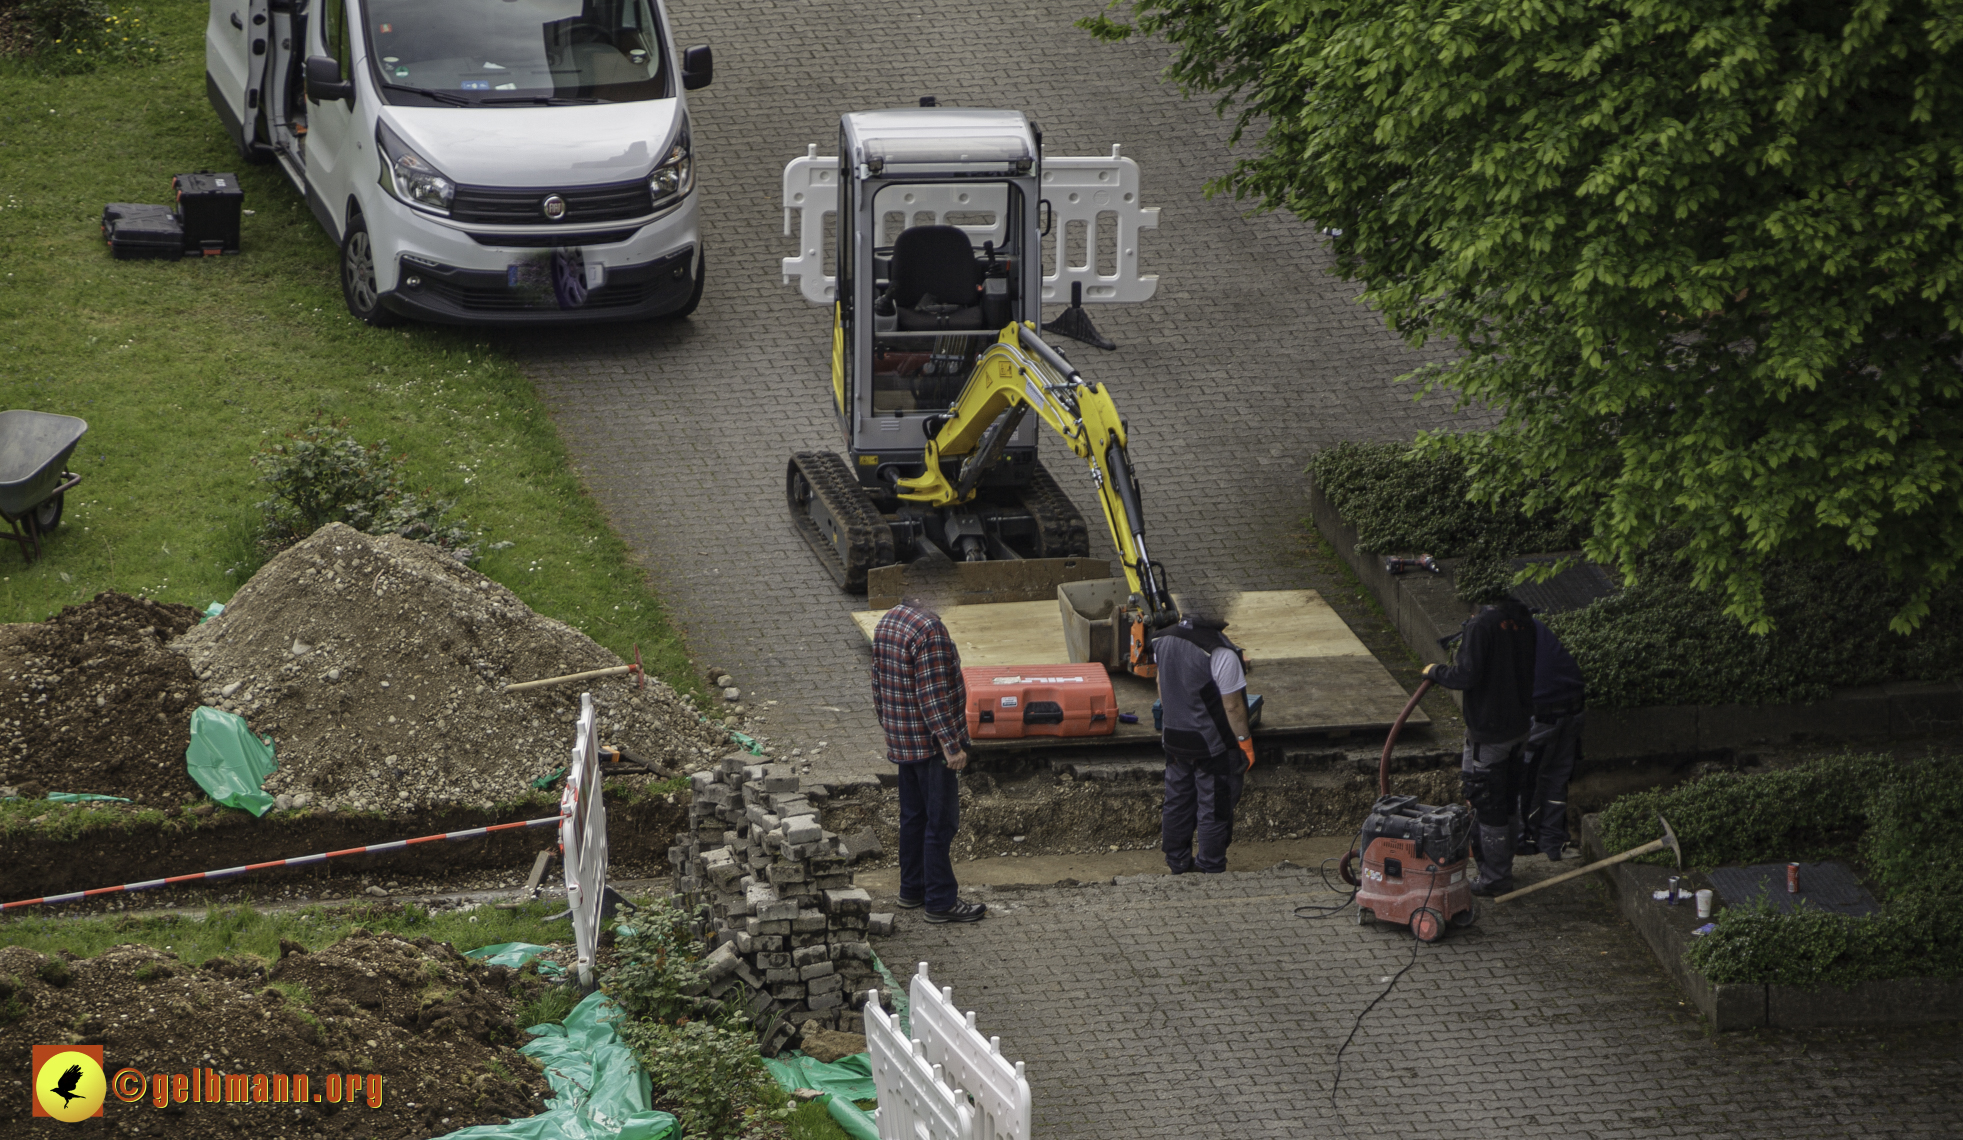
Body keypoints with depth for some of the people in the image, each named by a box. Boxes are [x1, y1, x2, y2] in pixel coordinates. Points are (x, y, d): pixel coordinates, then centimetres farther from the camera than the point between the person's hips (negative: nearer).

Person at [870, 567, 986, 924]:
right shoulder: (929, 630, -23)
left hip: (901, 742, 9)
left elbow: (879, 684, 15)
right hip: (930, 743, -9)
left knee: (913, 815, 19)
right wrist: (951, 744, -22)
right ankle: (941, 901, 2)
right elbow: (933, 694, -25)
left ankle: (912, 888, 28)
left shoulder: (887, 623, 7)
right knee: (941, 822, -2)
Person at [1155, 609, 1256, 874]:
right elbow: (1232, 706, -20)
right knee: (1214, 809, 8)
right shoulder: (1221, 653, -26)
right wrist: (1244, 742, -8)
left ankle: (1177, 862, 30)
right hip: (1213, 744, -6)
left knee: (1177, 802, 19)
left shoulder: (1163, 641, -5)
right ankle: (1211, 869, 17)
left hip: (1175, 740, 6)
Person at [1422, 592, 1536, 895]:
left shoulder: (1482, 625, -23)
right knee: (1507, 799, 20)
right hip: (1518, 725, 8)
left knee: (1488, 804, 2)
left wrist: (1436, 672, -7)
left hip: (1488, 729, -8)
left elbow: (1467, 675, -26)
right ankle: (1502, 867, 32)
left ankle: (1495, 877, 7)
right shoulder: (1524, 620, 1)